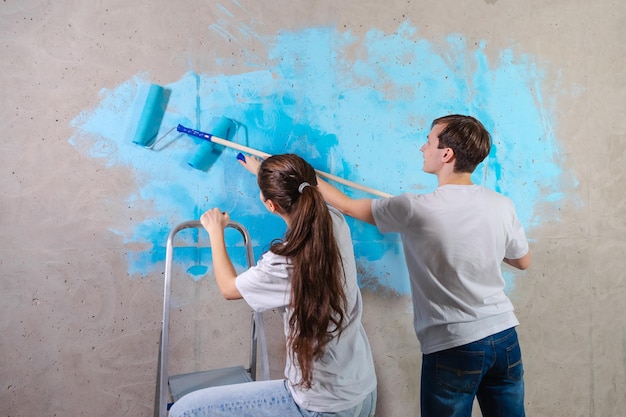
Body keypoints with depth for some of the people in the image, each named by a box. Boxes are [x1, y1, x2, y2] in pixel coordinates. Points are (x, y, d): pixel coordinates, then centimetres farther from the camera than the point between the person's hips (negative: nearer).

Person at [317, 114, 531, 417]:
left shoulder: (414, 209, -17)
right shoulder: (501, 205, -4)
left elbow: (347, 206, -3)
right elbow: (523, 261, 13)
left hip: (453, 348, -4)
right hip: (504, 337, 5)